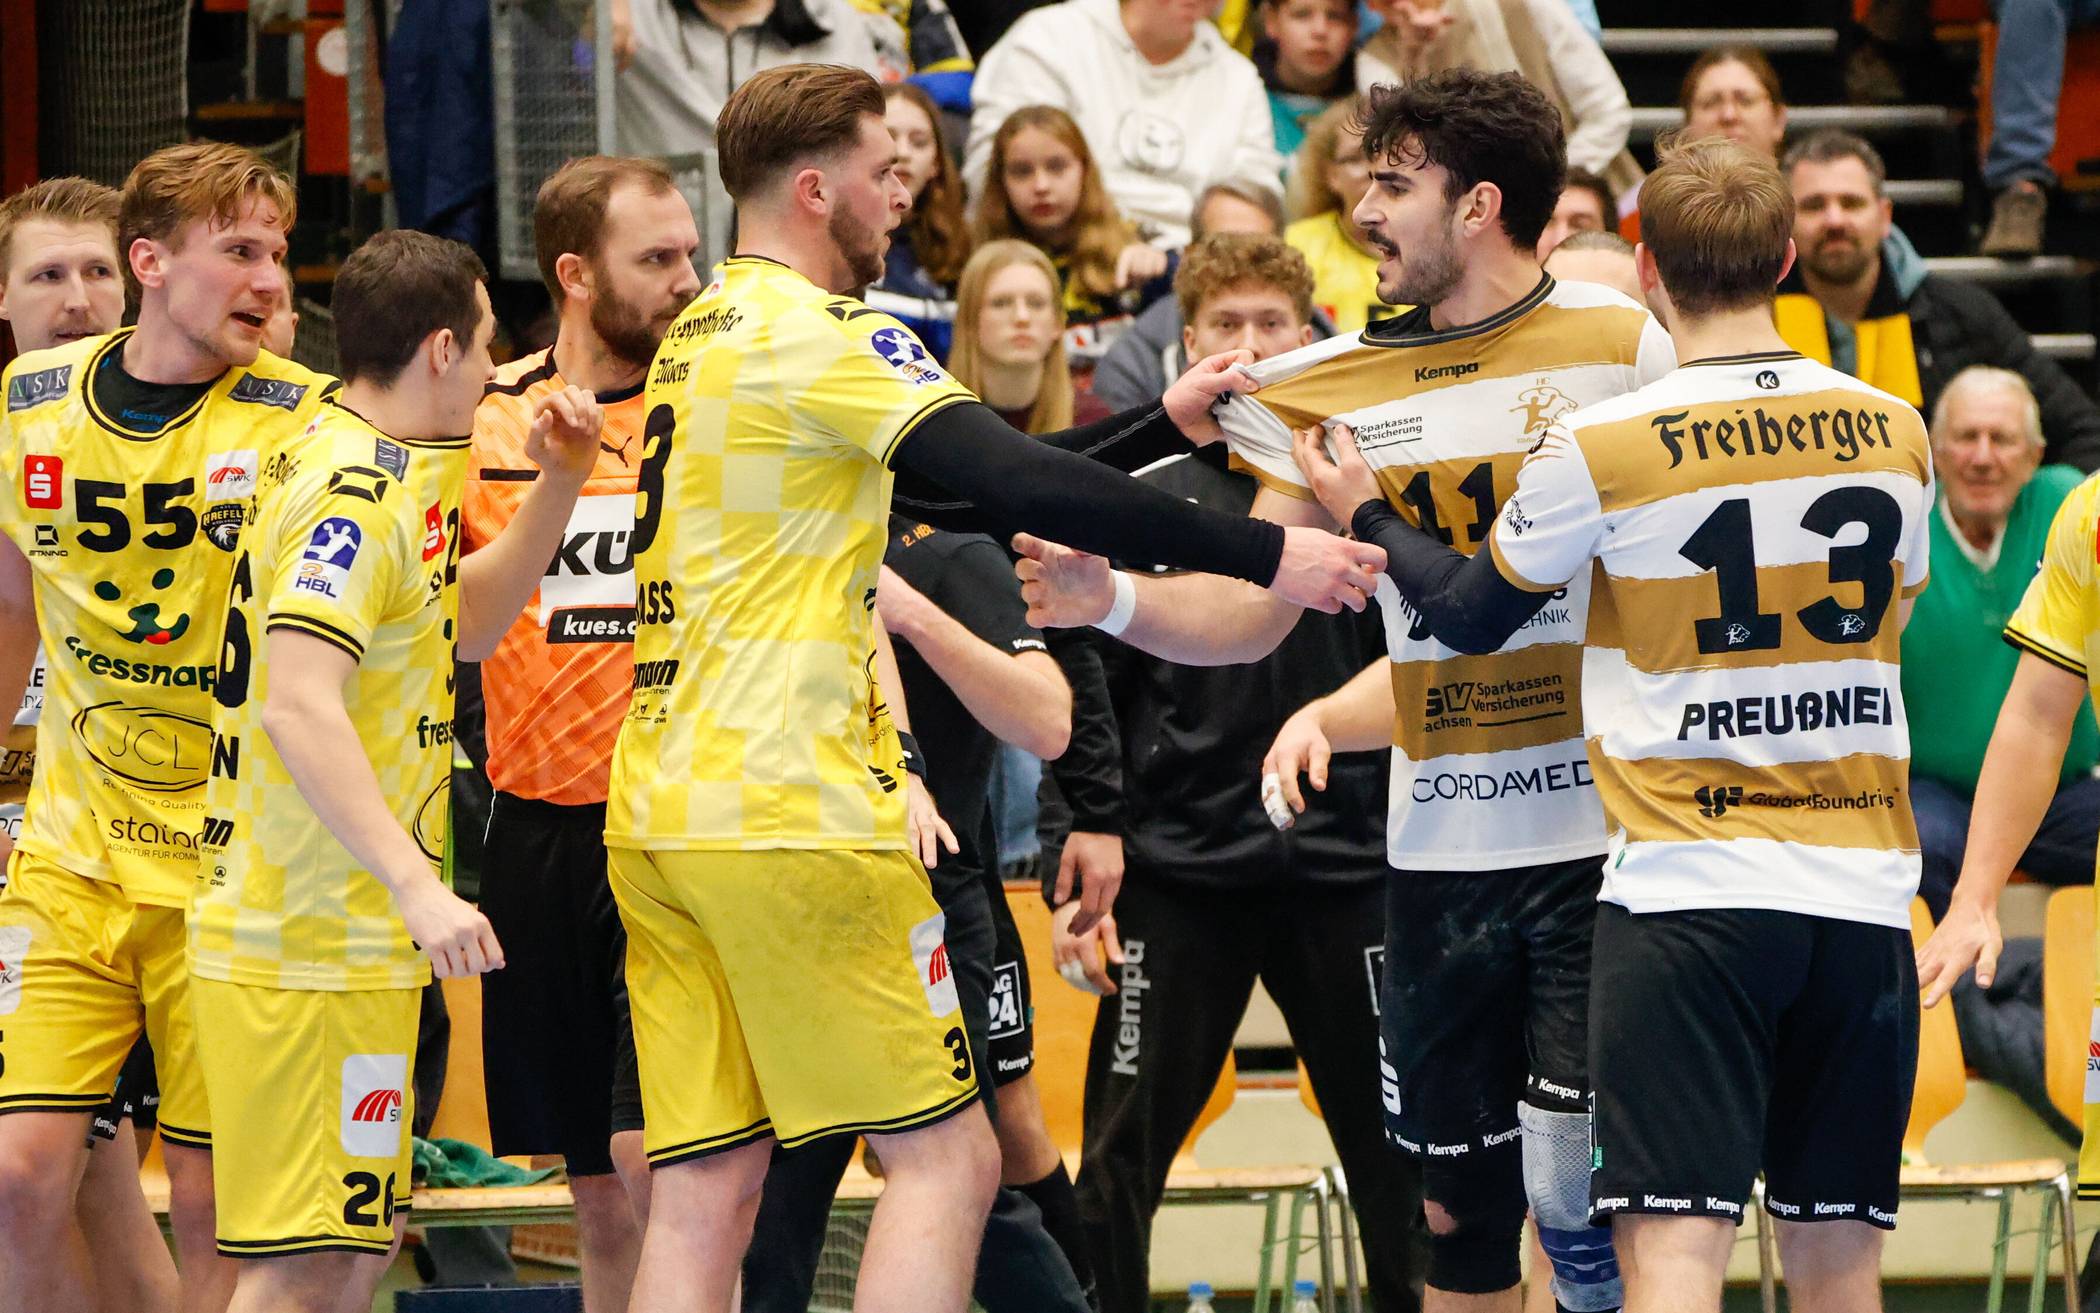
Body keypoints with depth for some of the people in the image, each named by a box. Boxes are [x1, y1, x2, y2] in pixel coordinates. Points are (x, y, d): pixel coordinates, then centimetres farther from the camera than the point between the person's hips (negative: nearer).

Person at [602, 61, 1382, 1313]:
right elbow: (1027, 488, -18)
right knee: (945, 1157, -4)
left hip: (660, 818, 9)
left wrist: (1165, 423, 21)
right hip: (790, 818, -9)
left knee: (704, 1191, 5)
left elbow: (970, 490, 24)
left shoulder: (705, 334, 20)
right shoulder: (821, 331, -9)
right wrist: (1266, 553, -16)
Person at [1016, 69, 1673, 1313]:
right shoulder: (1334, 386, 8)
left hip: (1598, 835, -4)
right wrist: (1113, 599, -11)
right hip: (1439, 848, 4)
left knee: (1573, 1183, -15)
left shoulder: (1618, 343, -1)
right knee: (1458, 1206, 7)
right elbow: (1246, 613, 9)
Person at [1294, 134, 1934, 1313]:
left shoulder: (1600, 451, -7)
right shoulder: (1894, 432, 5)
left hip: (1687, 890, -4)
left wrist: (1366, 516, 25)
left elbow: (1471, 616, 7)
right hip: (1864, 892, 4)